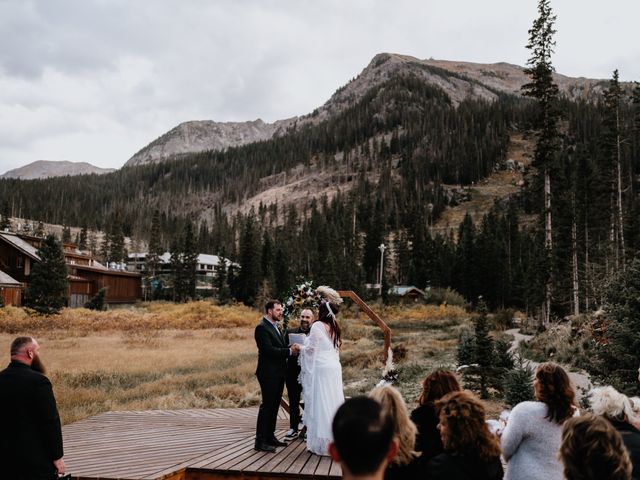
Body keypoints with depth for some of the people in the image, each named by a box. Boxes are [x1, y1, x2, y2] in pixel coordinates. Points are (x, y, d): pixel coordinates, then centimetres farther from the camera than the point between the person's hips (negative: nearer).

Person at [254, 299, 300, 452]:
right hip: (269, 373, -10)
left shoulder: (275, 327, 17)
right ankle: (260, 441, -1)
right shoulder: (262, 328, -14)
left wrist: (291, 348, 0)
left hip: (278, 373, 10)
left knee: (274, 405, 15)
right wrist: (290, 351, -20)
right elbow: (269, 350, -22)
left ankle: (270, 437, 25)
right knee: (267, 405, -6)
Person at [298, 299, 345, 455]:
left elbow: (311, 349, -10)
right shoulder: (334, 327, 12)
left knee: (320, 404, -2)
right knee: (333, 403, 10)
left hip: (321, 369, -7)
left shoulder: (318, 325, -10)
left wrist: (300, 348, 8)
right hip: (334, 368, 7)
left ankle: (321, 443, 1)